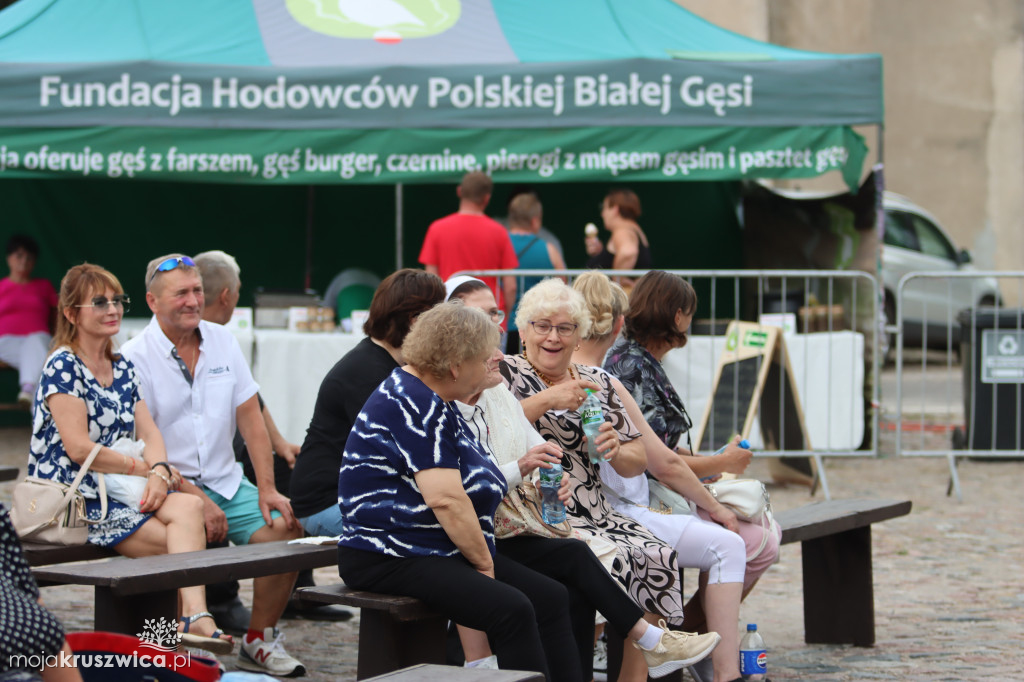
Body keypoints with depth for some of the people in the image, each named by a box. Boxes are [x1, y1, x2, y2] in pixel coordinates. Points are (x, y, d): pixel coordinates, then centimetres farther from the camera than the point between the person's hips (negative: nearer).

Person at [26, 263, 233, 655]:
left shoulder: (123, 368, 17)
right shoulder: (62, 367, -7)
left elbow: (150, 433, 8)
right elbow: (79, 448, -15)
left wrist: (158, 471, -14)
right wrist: (146, 468, -10)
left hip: (118, 491, 6)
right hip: (72, 500, -6)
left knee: (189, 507, -27)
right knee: (182, 540, -25)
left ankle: (194, 617, -41)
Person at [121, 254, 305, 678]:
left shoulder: (222, 342, 10)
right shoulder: (135, 358, -8)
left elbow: (250, 418, 9)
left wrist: (267, 488, -2)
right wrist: (195, 499, -21)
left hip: (226, 481, 5)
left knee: (285, 527, -16)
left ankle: (259, 641, 0)